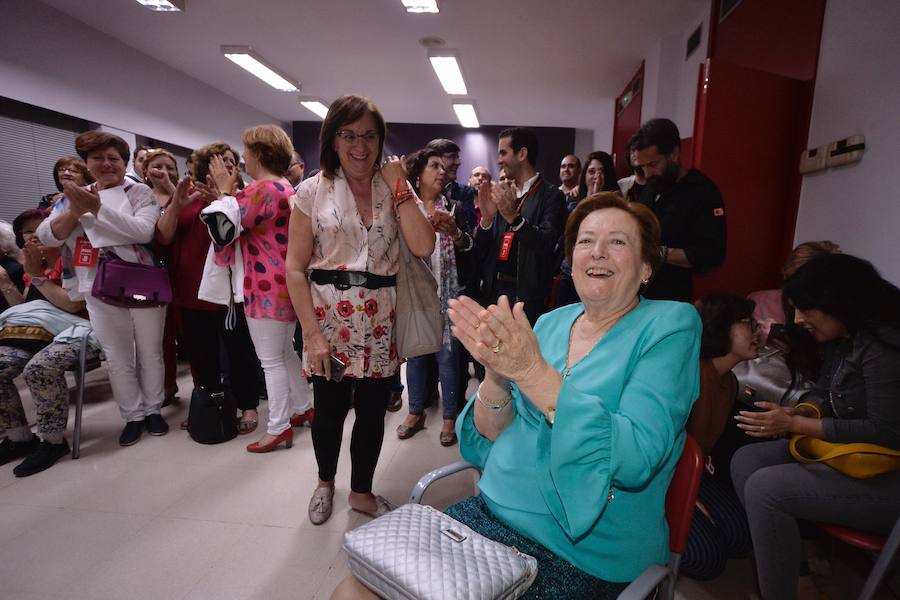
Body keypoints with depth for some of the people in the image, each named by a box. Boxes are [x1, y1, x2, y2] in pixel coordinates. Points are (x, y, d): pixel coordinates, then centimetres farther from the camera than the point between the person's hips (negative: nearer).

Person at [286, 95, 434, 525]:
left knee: (373, 412, 12)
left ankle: (361, 491, 37)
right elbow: (295, 268, -4)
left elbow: (422, 247, -12)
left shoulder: (395, 190, 4)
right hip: (329, 319, -1)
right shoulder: (313, 191, -2)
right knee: (329, 410, 12)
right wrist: (312, 334, -10)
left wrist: (399, 184, -10)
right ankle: (325, 482, 43)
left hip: (380, 323, 2)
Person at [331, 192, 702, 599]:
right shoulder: (551, 324, 6)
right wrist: (496, 375, -18)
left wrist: (531, 370, -27)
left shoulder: (671, 324, -7)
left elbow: (638, 458, -21)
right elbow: (488, 442, 2)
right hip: (493, 512, 4)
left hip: (582, 554, -4)